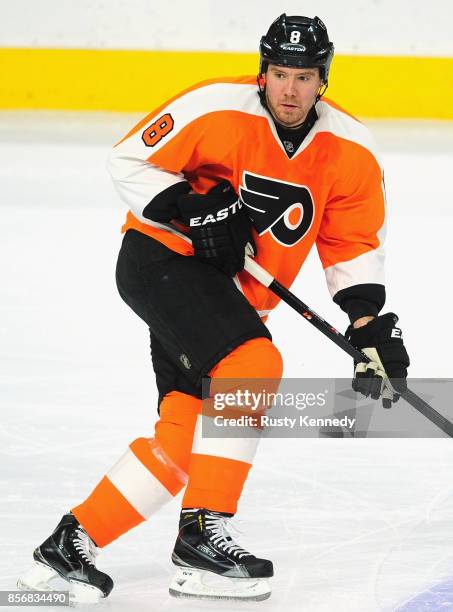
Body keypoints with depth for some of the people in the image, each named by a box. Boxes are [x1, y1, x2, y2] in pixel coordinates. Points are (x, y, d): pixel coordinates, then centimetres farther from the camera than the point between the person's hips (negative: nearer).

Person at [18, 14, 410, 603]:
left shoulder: (350, 151, -3)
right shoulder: (216, 110, -18)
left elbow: (354, 245, 4)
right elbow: (131, 160, -11)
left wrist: (371, 323, -7)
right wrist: (192, 210, -21)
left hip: (233, 292, 6)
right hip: (161, 260, -6)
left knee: (184, 433, -2)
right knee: (254, 364, -28)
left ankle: (74, 540, 10)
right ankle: (203, 531, -24)